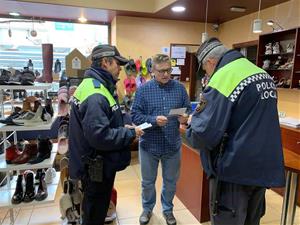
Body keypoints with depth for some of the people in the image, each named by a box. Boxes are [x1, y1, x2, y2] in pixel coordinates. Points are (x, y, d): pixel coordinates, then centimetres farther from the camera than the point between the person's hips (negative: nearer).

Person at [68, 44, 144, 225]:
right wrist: (130, 134, -19)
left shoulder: (95, 85, 8)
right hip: (98, 168, -10)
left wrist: (123, 128, 5)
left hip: (96, 165, 10)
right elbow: (99, 136, -32)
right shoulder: (95, 95, -26)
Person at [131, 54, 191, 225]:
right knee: (148, 181, 17)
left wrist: (185, 118, -20)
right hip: (149, 144, -1)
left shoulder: (180, 88, 0)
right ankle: (147, 209, 43)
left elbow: (189, 111, 2)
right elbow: (135, 115, -11)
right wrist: (154, 120, -26)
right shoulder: (143, 89, -6)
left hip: (173, 145, 2)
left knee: (171, 181, 18)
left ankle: (168, 209, 43)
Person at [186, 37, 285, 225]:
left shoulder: (222, 78, -18)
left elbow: (205, 135, -23)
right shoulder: (264, 74, 8)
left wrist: (193, 123, -1)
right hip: (264, 167, 9)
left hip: (234, 170, -8)